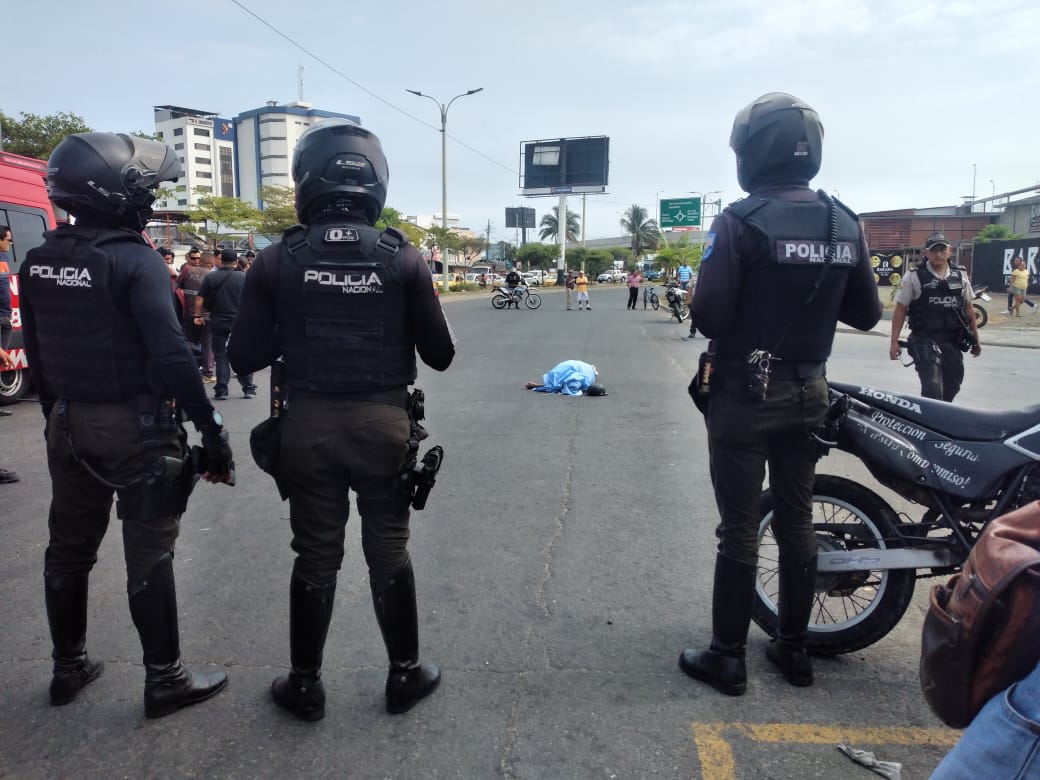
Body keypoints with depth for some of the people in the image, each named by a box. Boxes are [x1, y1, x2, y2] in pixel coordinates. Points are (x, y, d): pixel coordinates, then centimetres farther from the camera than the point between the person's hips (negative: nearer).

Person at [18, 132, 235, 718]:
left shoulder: (39, 263, 6)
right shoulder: (135, 259, -17)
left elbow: (36, 354, 13)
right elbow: (171, 354, -25)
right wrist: (212, 428, -22)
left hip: (68, 427, 7)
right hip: (134, 426, -7)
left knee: (69, 548, 18)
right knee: (149, 555, 3)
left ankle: (69, 668, 33)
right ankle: (165, 680, 14)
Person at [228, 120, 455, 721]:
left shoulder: (278, 261, -5)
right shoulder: (404, 257, -7)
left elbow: (245, 357, -3)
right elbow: (440, 354, -3)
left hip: (309, 425, 1)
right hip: (383, 422, 0)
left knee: (315, 557, 14)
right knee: (389, 553, 14)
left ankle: (306, 685, 29)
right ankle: (405, 674, 29)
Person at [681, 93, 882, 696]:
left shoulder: (740, 222, -14)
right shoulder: (846, 224, 4)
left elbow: (710, 316, -20)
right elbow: (867, 314, 9)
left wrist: (707, 302, 1)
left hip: (745, 394, -5)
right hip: (808, 393, 6)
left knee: (740, 528, 2)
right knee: (797, 521, 15)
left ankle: (728, 657, 13)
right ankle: (794, 648, 27)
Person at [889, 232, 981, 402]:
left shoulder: (960, 275, 9)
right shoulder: (914, 277, -4)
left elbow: (969, 308, 16)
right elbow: (900, 309, -3)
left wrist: (975, 339, 16)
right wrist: (894, 342, -8)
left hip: (953, 342, 5)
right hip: (925, 342, -5)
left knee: (952, 387, 14)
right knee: (932, 390, -15)